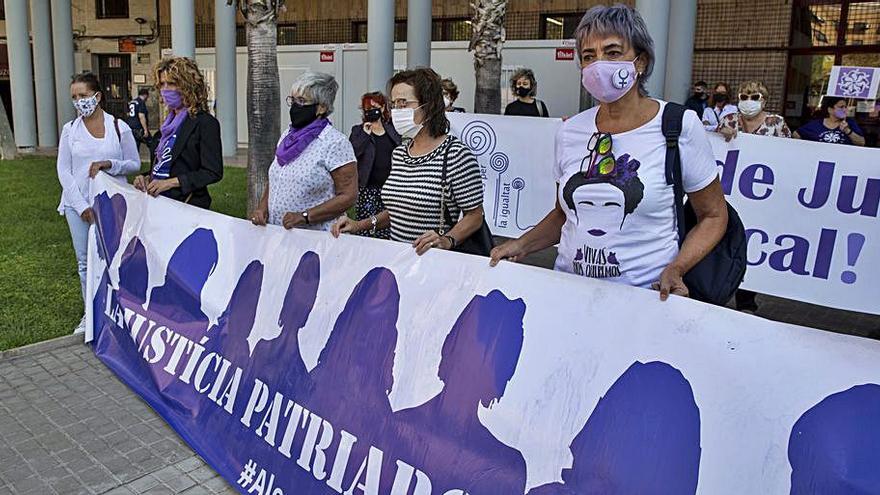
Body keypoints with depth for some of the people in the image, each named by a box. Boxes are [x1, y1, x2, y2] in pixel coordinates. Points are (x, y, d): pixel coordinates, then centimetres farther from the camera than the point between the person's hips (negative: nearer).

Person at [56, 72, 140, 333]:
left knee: (112, 258, -1)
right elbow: (63, 170, 2)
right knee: (85, 262, 8)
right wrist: (81, 205, -8)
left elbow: (134, 164, 4)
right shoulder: (70, 130, 4)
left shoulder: (119, 128, -1)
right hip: (78, 205, 2)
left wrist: (109, 164, -16)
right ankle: (90, 314, 20)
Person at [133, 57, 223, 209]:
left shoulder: (205, 123, -11)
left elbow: (213, 172, -17)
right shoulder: (170, 122, 13)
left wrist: (170, 182, -20)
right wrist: (147, 178, 2)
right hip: (160, 201, 7)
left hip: (188, 204, -7)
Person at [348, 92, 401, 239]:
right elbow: (351, 154, -9)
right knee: (365, 231, -5)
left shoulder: (392, 129, 13)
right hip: (367, 187, -2)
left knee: (386, 232, 2)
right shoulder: (358, 130, 5)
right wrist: (365, 134, -12)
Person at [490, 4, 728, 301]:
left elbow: (713, 216, -1)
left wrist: (675, 269, -15)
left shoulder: (680, 126, -8)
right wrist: (522, 245, -1)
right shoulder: (569, 132, 2)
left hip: (647, 296, -3)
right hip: (568, 290, 3)